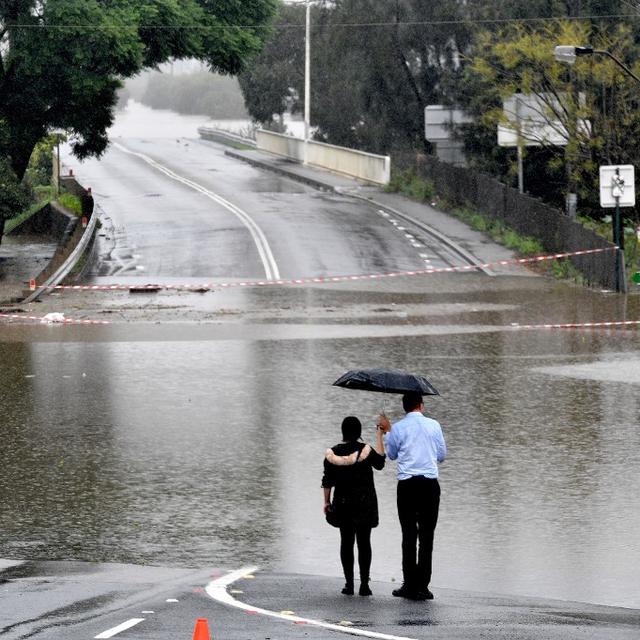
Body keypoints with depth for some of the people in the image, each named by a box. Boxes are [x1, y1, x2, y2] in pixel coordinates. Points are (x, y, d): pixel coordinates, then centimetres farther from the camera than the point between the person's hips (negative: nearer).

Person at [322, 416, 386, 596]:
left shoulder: (333, 453, -2)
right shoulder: (365, 450, -12)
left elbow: (327, 481, 0)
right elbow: (379, 463, -1)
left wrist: (327, 501, 12)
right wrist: (379, 437, -2)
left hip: (343, 502, 2)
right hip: (365, 502, -2)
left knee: (346, 541, 8)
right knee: (364, 542, 1)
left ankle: (349, 583, 4)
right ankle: (364, 584, -2)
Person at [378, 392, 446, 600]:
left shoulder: (398, 428, -1)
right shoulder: (434, 425, 3)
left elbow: (391, 454, 14)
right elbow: (442, 455, 11)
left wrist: (387, 431, 25)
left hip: (407, 485, 0)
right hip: (430, 484, 0)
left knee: (408, 535, 4)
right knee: (426, 535, 2)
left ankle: (409, 586, 2)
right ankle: (422, 586, -1)